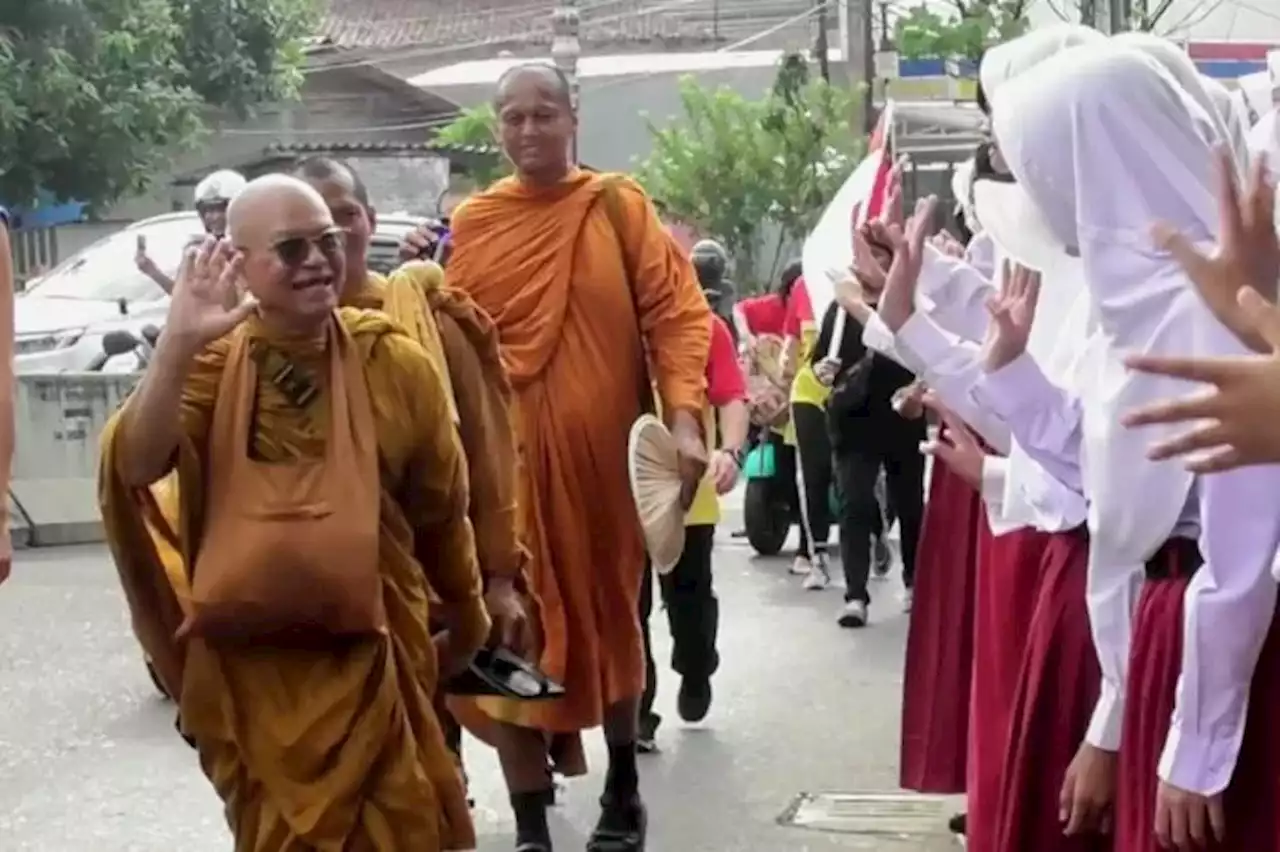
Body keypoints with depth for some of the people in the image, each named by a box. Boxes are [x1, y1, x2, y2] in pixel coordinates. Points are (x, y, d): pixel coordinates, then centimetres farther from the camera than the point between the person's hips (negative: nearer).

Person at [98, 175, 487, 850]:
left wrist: (466, 619, 18)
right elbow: (132, 468, -23)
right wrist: (178, 344, -34)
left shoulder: (395, 364, -6)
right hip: (247, 664, 1)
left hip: (370, 659, 0)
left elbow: (442, 509, 6)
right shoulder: (209, 364, -4)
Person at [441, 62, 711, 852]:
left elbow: (677, 312, -5)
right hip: (505, 454, 1)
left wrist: (685, 418, -16)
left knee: (613, 618, 15)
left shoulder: (619, 207, 1)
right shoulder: (472, 222, 5)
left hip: (604, 448, 0)